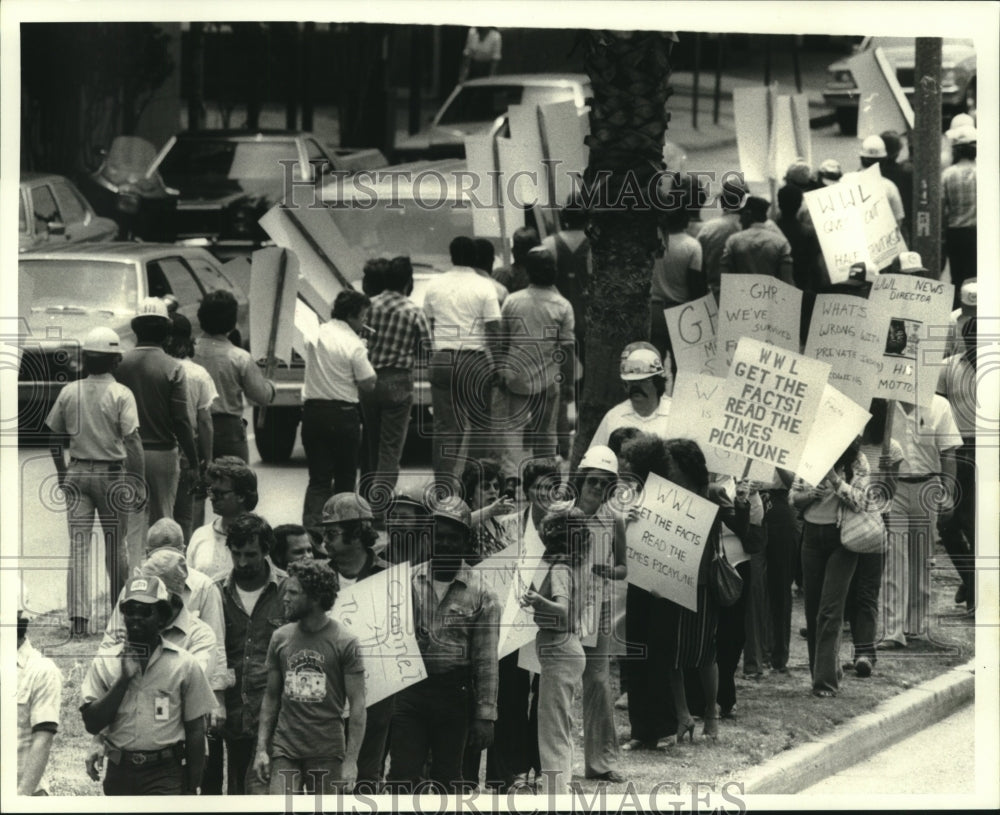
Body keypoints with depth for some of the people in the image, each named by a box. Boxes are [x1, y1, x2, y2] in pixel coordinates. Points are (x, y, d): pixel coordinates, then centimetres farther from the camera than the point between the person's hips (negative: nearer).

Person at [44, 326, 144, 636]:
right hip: (112, 473, -2)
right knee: (115, 545, 12)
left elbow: (52, 435, 9)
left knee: (78, 546, -1)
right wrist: (139, 481, -11)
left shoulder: (69, 392, 1)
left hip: (77, 473, 2)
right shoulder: (121, 394, -10)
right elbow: (132, 440, -16)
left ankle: (78, 616, -13)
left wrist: (61, 471, 22)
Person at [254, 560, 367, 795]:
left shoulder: (345, 643, -4)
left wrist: (351, 760, -11)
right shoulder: (281, 638, 7)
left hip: (327, 752, -2)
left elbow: (357, 705, -5)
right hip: (285, 749, 2)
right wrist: (261, 749, 4)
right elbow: (271, 697, 12)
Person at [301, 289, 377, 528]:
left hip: (312, 410, 4)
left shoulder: (315, 337, 5)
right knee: (345, 479, 11)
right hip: (343, 414, -4)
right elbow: (368, 385, -10)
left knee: (318, 479, 2)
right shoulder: (353, 345, -13)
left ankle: (311, 524, -15)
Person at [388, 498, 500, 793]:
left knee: (447, 778, 8)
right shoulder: (408, 580, 5)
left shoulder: (481, 594, 0)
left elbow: (486, 660, -1)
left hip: (454, 691, -1)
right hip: (409, 689, 1)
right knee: (402, 775, -5)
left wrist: (485, 714, -5)